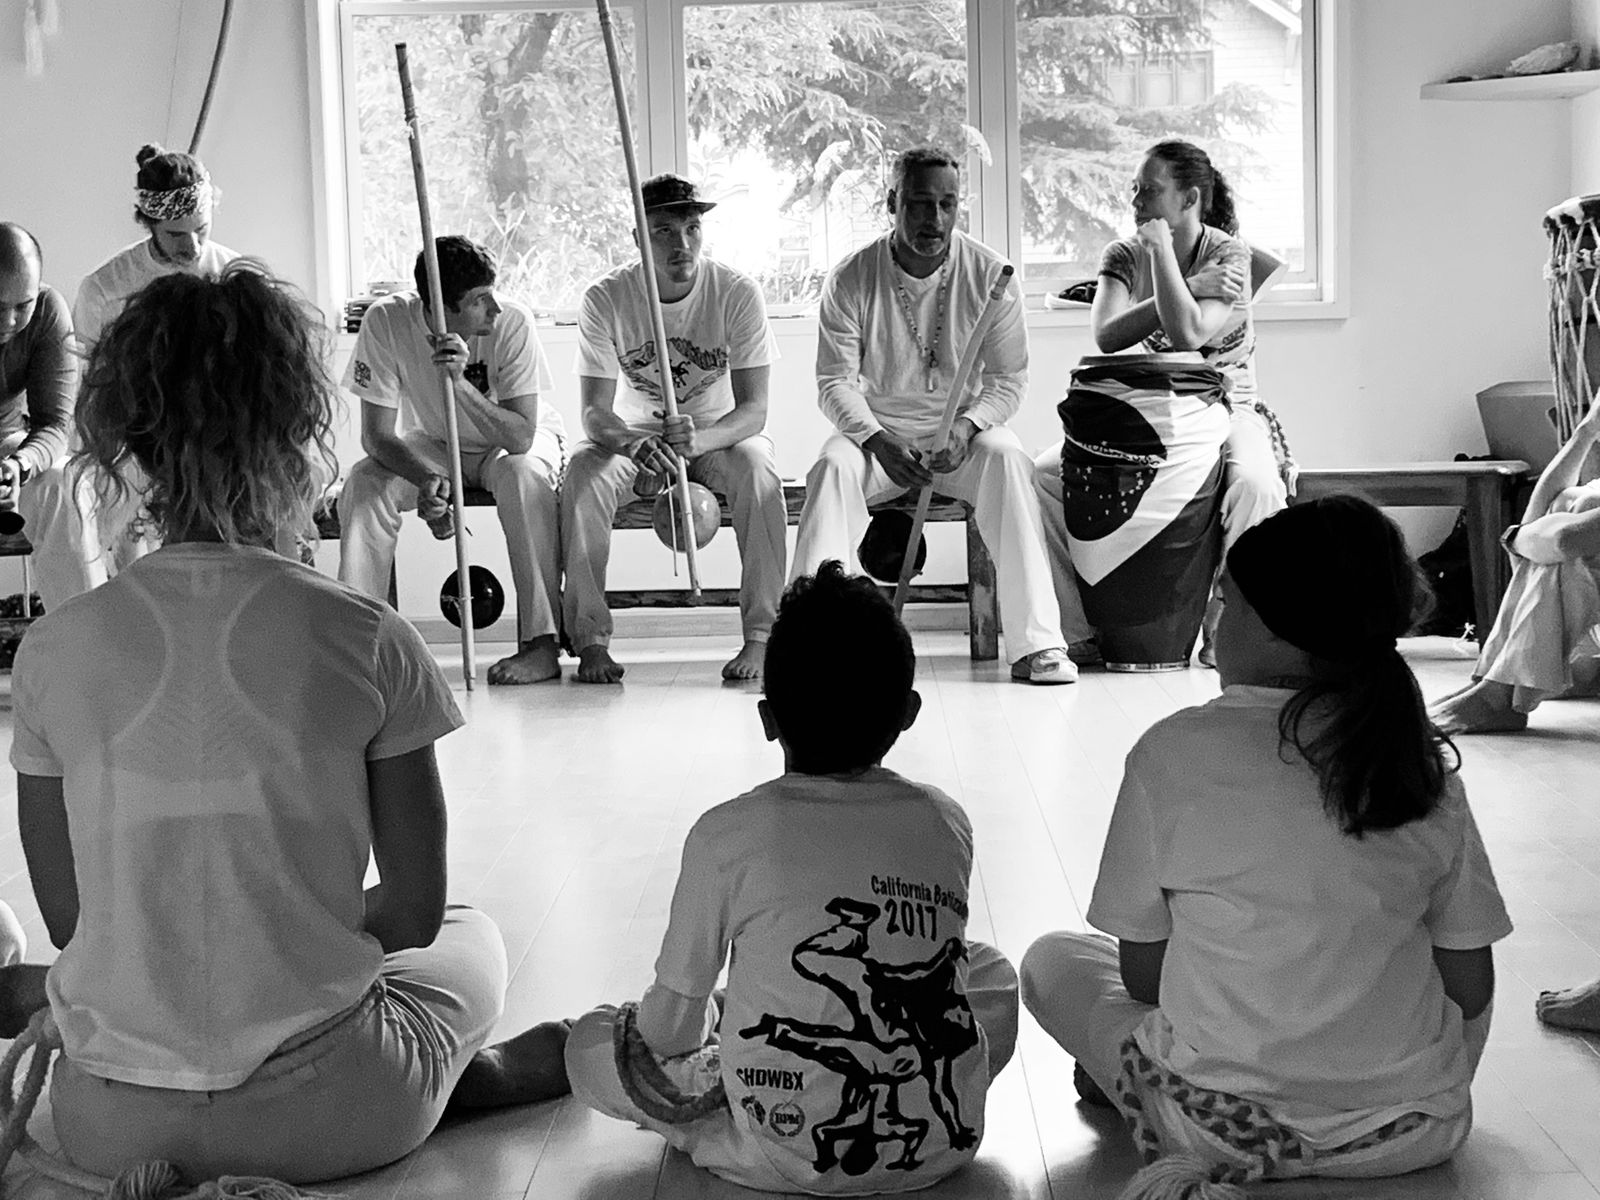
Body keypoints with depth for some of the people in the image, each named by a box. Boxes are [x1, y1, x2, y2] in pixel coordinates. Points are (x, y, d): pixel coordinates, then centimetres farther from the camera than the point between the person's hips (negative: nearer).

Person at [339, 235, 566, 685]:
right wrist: (426, 478, -40)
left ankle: (542, 644, -29)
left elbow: (520, 436, -34)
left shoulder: (512, 322, -30)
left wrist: (461, 382, -46)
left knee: (522, 475, -35)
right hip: (433, 445, 2)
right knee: (364, 482, -25)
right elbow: (378, 434, -22)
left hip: (516, 441, -2)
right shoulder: (386, 322, -25)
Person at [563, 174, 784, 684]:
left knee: (757, 466, -33)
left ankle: (761, 635, -27)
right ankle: (590, 640, -23)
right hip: (634, 432, 1)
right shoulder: (605, 300, -16)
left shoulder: (738, 293, -18)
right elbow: (595, 412, -20)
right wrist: (635, 444, -45)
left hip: (719, 433, -1)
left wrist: (699, 439, -45)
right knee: (584, 470, -29)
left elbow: (754, 409, -22)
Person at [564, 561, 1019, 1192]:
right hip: (941, 1144, 2)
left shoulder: (726, 836, -10)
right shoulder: (945, 822, 0)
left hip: (791, 1156, -1)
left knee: (590, 1043, 16)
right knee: (991, 974, 30)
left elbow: (667, 1033, -5)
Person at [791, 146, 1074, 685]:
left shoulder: (990, 274, -5)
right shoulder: (851, 278, -6)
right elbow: (835, 382, -6)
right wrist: (877, 441, -24)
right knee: (832, 466, -31)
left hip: (964, 427, 0)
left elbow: (1007, 378, -3)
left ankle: (1037, 644, -32)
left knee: (1007, 458, -31)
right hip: (876, 427, 0)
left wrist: (965, 428, -23)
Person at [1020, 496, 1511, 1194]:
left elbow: (1143, 973, -5)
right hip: (1419, 1132, 3)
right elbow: (1472, 987, 2)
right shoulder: (1425, 761, -2)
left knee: (1053, 960, 20)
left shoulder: (1175, 752, -11)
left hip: (1230, 1128, -2)